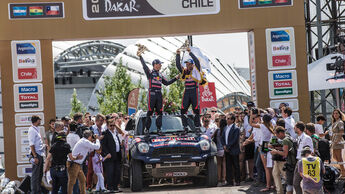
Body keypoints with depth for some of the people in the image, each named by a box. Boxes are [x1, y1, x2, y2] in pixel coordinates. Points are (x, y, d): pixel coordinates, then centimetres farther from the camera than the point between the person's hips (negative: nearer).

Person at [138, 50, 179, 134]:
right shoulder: (150, 73, 3)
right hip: (152, 93, -6)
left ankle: (158, 129, 8)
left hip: (159, 94, 6)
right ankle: (147, 129, 0)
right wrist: (140, 57, -18)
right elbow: (144, 66, -10)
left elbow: (166, 83, 22)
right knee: (150, 111, -6)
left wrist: (175, 78, 18)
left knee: (159, 112, 4)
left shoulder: (160, 75, 20)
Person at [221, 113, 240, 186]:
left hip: (234, 151, -7)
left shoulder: (236, 129, -8)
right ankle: (229, 181, 10)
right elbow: (223, 138, 16)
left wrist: (228, 147, -14)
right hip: (227, 150, 7)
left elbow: (235, 140, -14)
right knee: (228, 166, 6)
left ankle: (237, 181, 6)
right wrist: (224, 145, -1)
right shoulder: (225, 128, 15)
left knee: (236, 166, 0)